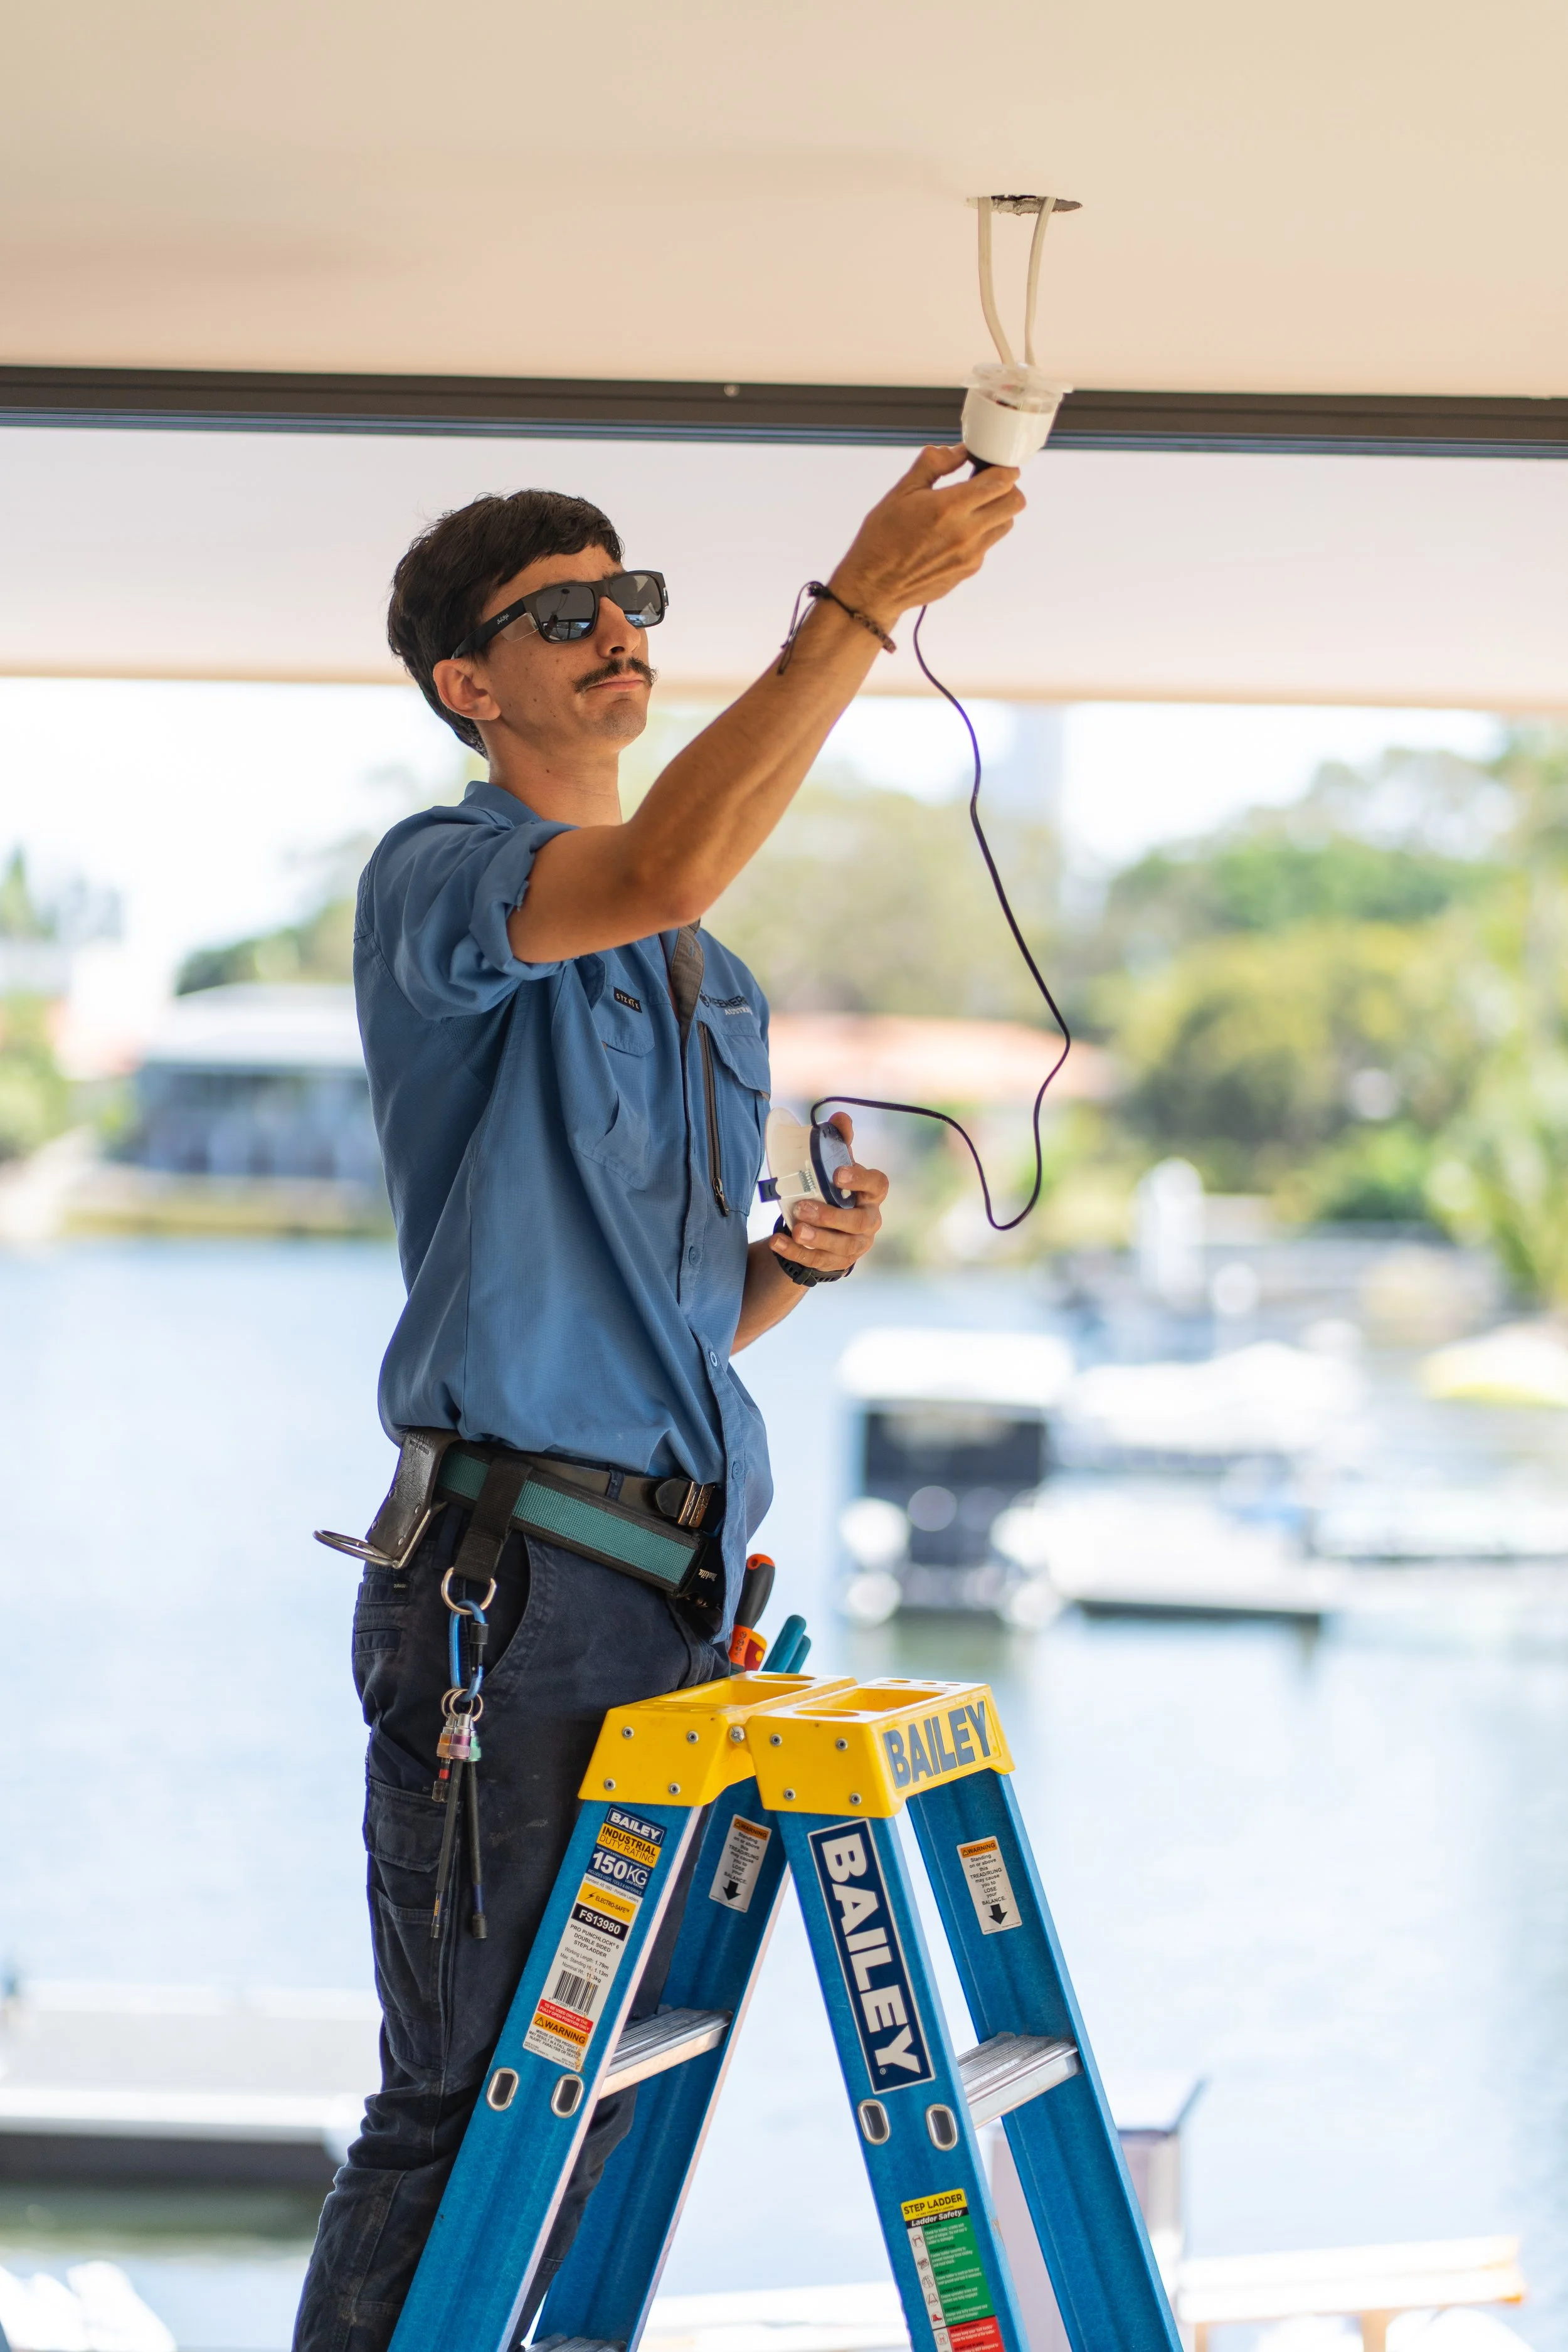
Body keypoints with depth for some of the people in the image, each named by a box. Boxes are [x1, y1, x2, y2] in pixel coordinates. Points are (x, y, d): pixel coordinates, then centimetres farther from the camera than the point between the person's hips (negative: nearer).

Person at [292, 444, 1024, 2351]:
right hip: (510, 1571, -8)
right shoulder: (435, 881, -3)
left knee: (603, 2093, 9)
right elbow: (661, 870, -26)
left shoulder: (716, 981, 22)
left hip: (680, 1590, 8)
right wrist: (860, 607, -27)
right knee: (470, 2100, -8)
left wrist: (805, 1261, 5)